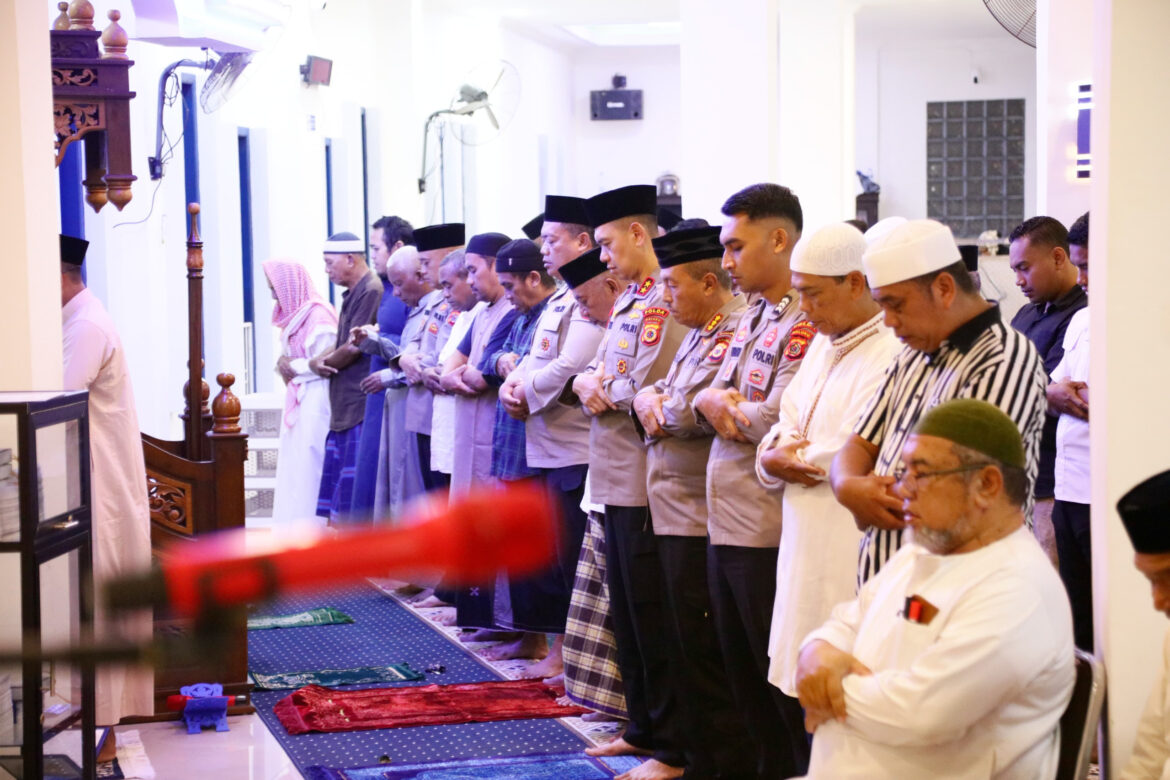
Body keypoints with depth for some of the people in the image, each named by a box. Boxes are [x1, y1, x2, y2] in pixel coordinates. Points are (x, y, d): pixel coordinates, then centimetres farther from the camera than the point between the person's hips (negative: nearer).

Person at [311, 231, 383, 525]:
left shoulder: (371, 291, -13)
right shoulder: (352, 294, 19)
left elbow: (354, 348, -15)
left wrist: (324, 362, 2)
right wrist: (318, 361, 1)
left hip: (361, 405, -10)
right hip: (343, 408, 10)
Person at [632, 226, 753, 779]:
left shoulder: (734, 333, -16)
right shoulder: (701, 334, 16)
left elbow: (688, 411, -24)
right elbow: (659, 398, 19)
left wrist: (657, 404, -3)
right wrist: (648, 399, -3)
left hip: (700, 521, -10)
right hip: (675, 514, 10)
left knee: (707, 655, -3)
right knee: (685, 648, 16)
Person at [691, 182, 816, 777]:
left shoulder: (806, 323, -16)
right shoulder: (752, 318, 14)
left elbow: (772, 421, -23)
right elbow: (707, 397, 15)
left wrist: (721, 405, -5)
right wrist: (715, 403, -8)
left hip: (767, 532, -9)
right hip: (724, 523, 9)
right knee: (741, 668, 18)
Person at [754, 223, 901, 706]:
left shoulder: (893, 353, -16)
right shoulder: (824, 343, 16)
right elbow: (789, 424, 19)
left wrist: (789, 457, -6)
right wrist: (773, 456, -3)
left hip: (851, 554, -9)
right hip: (807, 546, 9)